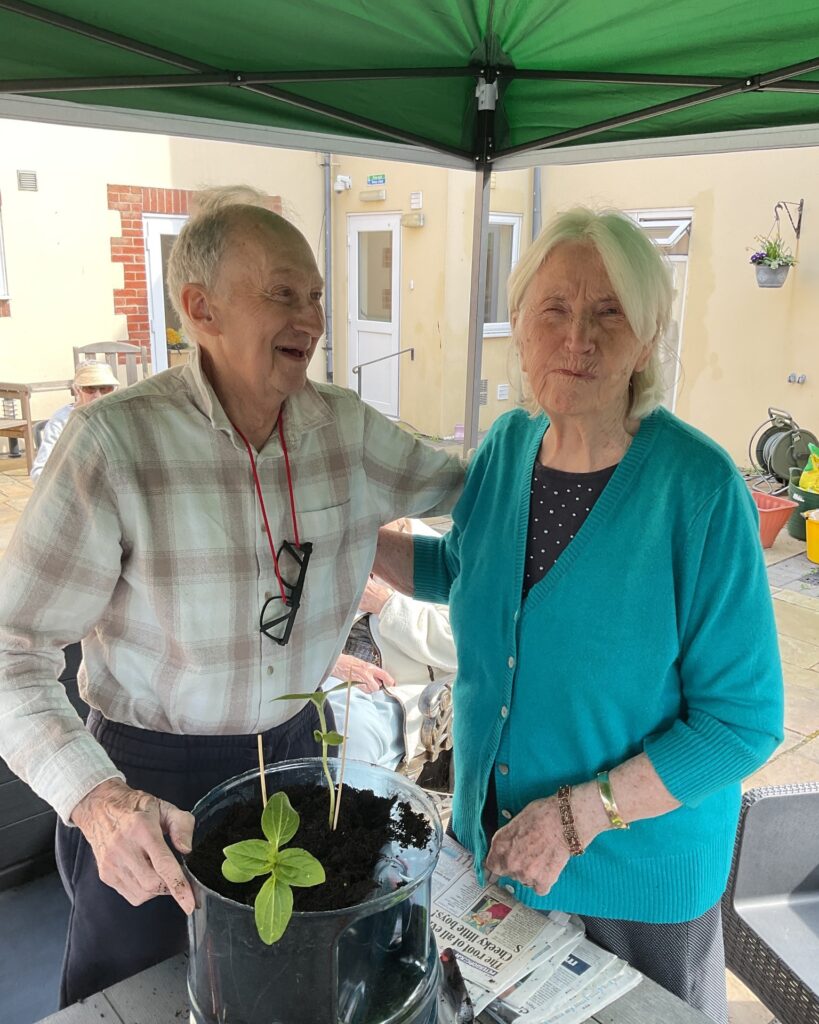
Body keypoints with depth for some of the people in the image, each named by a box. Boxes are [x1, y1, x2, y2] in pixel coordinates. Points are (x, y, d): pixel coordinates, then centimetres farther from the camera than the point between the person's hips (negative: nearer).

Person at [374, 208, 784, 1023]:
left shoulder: (699, 489, -24)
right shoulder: (508, 444, -7)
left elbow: (742, 721, -19)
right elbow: (457, 570, 11)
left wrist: (583, 814, -23)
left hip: (637, 875, -4)